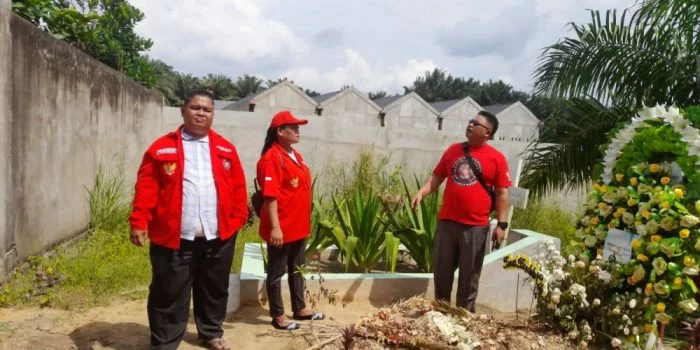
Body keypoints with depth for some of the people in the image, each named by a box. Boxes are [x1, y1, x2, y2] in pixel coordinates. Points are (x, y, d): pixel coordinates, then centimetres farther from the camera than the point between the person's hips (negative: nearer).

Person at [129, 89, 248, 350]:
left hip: (218, 236, 3)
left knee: (214, 289, 17)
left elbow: (238, 187, 7)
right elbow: (146, 188, -5)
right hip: (175, 237, -2)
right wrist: (139, 222, -12)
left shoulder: (226, 149, 8)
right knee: (169, 294, 6)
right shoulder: (162, 148, 1)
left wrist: (238, 219, -1)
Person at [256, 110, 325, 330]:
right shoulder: (272, 158, -16)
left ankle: (300, 309, 33)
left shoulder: (295, 156, 12)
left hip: (299, 225, 9)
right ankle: (278, 316, 18)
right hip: (281, 228, -9)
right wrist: (275, 227, -25)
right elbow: (270, 195, -22)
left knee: (297, 269, 19)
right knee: (276, 271, 6)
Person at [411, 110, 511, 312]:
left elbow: (502, 193, -3)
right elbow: (437, 176, 12)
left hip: (475, 226, -3)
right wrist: (421, 192, -4)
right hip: (446, 221, 4)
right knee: (441, 269, 12)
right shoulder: (454, 150, 7)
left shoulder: (496, 158, -3)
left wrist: (501, 224, -8)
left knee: (469, 274, 8)